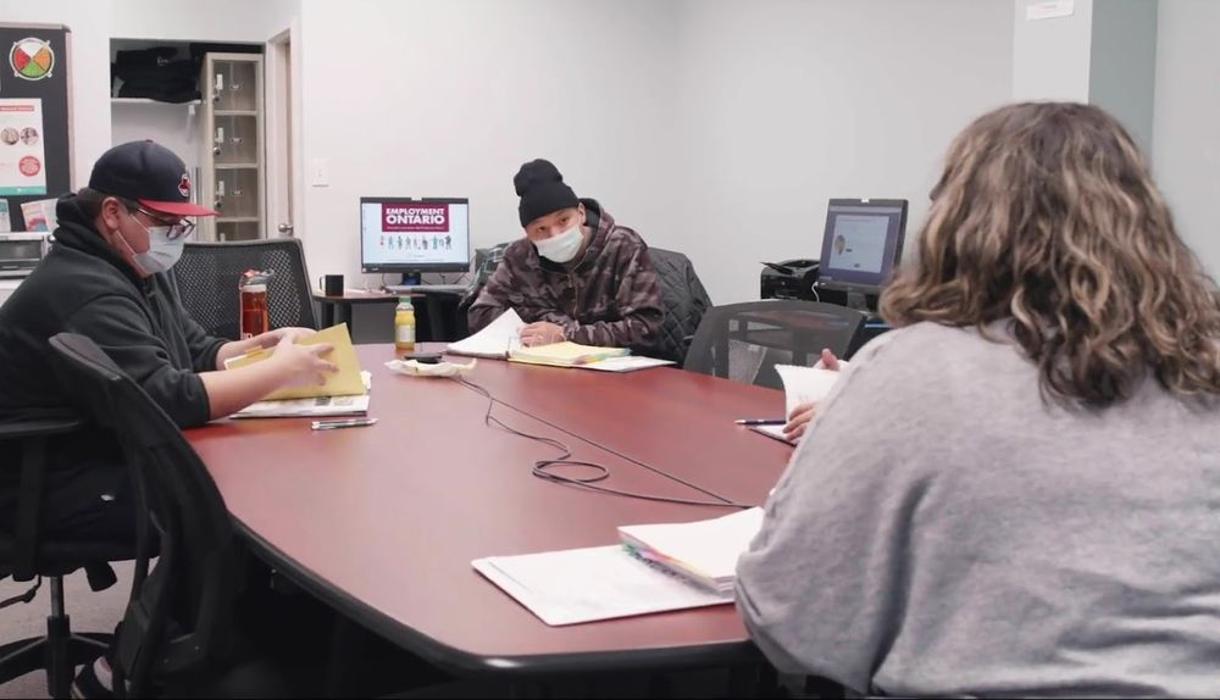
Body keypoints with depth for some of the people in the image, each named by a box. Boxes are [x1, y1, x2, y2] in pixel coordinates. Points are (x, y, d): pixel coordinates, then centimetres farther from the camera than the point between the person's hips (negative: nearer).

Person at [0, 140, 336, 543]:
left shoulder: (138, 273, 12)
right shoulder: (84, 292, -23)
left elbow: (199, 356, 16)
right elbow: (170, 400, -30)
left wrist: (267, 344, -2)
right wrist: (282, 370, -23)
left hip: (125, 459, 10)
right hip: (58, 489, -10)